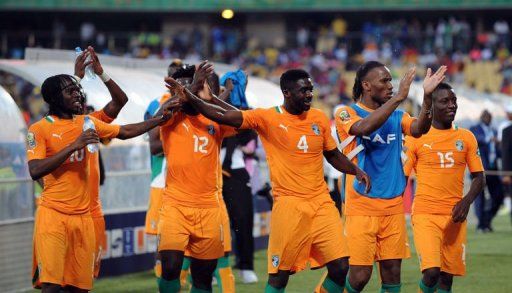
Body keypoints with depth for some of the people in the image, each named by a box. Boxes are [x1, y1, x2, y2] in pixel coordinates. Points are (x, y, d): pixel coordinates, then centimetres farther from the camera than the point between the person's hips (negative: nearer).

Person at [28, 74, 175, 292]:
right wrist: (74, 146, -20)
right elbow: (35, 171, -17)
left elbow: (126, 132, 24)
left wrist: (161, 118, 17)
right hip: (53, 214, -5)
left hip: (83, 214, 5)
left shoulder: (87, 123, 11)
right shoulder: (39, 129, -5)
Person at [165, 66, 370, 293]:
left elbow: (333, 155, 20)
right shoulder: (268, 118, -5)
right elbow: (223, 116, -13)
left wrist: (355, 170, 3)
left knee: (340, 267, -3)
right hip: (289, 205, -4)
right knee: (280, 274, -2)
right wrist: (191, 99, -25)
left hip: (321, 202, 4)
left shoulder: (319, 118, 7)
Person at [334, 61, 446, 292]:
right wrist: (398, 98, -25)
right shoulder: (347, 114, -3)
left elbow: (418, 129, -9)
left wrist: (427, 96, -23)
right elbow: (364, 127, -25)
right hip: (361, 207, -5)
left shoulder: (397, 116, 11)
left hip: (394, 207, 5)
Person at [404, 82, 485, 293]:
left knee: (447, 276, 5)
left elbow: (479, 177, 10)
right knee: (431, 271, -19)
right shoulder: (416, 138, 0)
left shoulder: (466, 138, 8)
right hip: (425, 213, -3)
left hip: (455, 216, 3)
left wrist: (467, 201, -9)